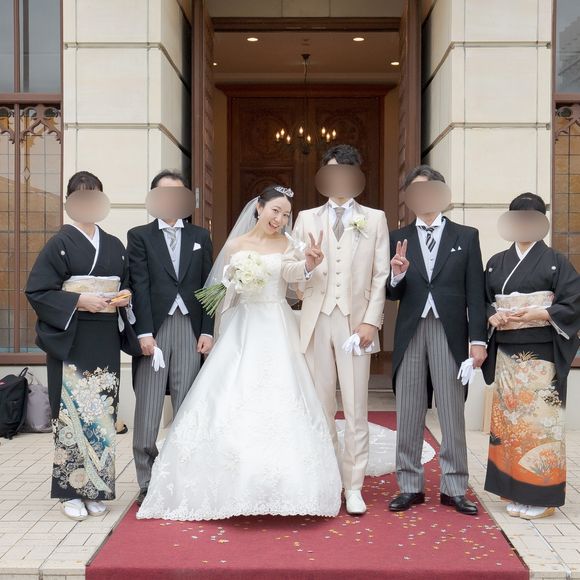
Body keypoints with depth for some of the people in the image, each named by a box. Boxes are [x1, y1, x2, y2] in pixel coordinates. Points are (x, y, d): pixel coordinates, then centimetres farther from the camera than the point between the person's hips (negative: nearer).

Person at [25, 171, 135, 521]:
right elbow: (37, 292, -7)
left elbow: (129, 286, 21)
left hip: (106, 344, 4)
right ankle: (71, 490, 7)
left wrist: (126, 297, -2)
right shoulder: (59, 245, -2)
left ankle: (96, 489, 16)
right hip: (71, 343, -4)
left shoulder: (115, 246, 12)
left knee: (103, 414, 5)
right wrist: (78, 301, -17)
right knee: (73, 413, -4)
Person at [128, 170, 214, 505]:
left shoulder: (200, 237, 14)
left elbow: (208, 286, 10)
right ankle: (147, 484, 8)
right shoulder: (139, 236, 6)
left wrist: (207, 331, 1)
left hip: (190, 330, 2)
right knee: (148, 411, -1)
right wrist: (144, 333, -11)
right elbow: (140, 286, -3)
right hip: (154, 329, -2)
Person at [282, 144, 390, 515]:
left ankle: (353, 488, 7)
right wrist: (307, 265, -17)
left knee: (356, 411, -1)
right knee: (321, 408, 7)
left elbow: (381, 276, 2)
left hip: (355, 321, -1)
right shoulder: (307, 219, 12)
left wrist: (371, 321, -8)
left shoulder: (375, 219, 8)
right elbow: (287, 270, 6)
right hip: (317, 321, 2)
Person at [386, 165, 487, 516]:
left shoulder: (466, 236, 5)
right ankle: (410, 487, 16)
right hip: (411, 333, 2)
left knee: (453, 414, 3)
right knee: (409, 414, 7)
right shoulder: (399, 239, 8)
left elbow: (475, 293, 2)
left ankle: (454, 489, 13)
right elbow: (393, 294, 6)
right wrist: (397, 275, -16)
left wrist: (478, 339, -5)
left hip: (450, 332, -1)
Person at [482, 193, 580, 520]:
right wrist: (493, 317, -7)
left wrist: (537, 314, -16)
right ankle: (516, 491, 14)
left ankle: (541, 495, 2)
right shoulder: (497, 263, 12)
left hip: (541, 354, -4)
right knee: (509, 419, 5)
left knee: (539, 420, -6)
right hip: (507, 352, 4)